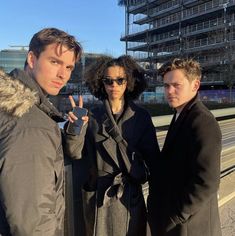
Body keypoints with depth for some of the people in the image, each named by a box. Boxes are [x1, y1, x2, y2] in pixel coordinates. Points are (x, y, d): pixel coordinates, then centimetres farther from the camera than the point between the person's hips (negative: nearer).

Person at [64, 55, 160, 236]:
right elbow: (76, 153, -6)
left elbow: (152, 156, 1)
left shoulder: (141, 117, -3)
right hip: (98, 195, 1)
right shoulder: (93, 116, -2)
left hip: (131, 194, 0)